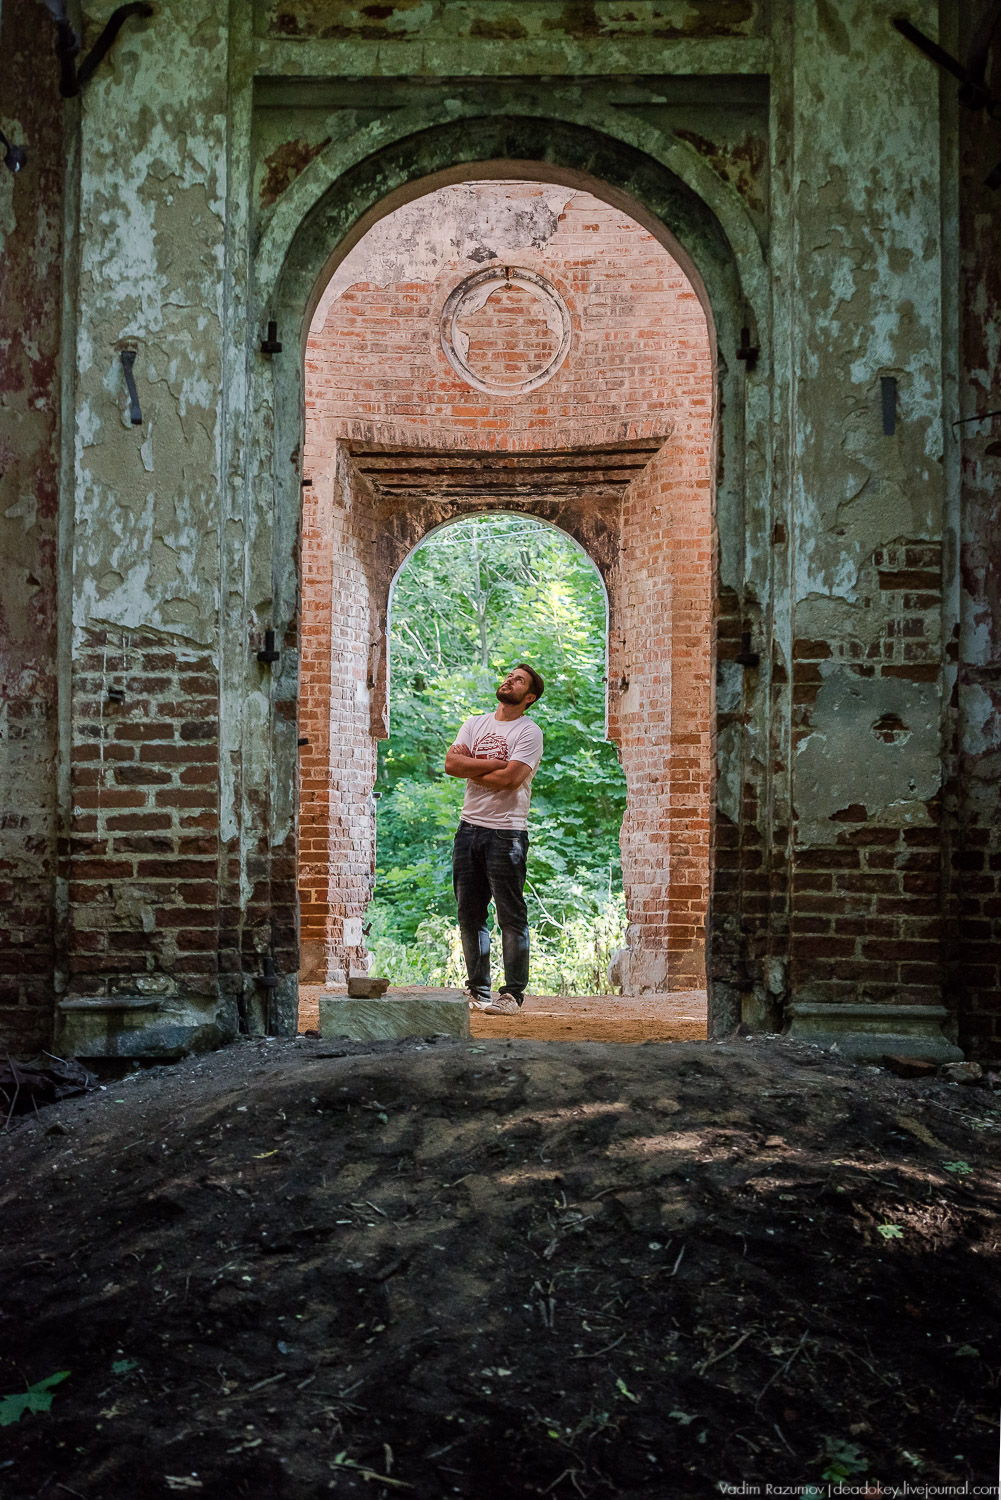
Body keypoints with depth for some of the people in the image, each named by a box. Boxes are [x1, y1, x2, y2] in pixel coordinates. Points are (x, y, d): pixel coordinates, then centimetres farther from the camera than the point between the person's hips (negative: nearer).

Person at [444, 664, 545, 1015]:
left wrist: (470, 766, -2)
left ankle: (513, 993, 5)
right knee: (469, 914, 11)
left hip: (506, 832, -6)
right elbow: (451, 764, -1)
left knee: (511, 916, -3)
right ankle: (477, 989, 22)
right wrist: (495, 763, -10)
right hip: (469, 828, 6)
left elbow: (508, 779, -17)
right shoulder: (475, 724, 14)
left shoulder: (529, 732, -4)